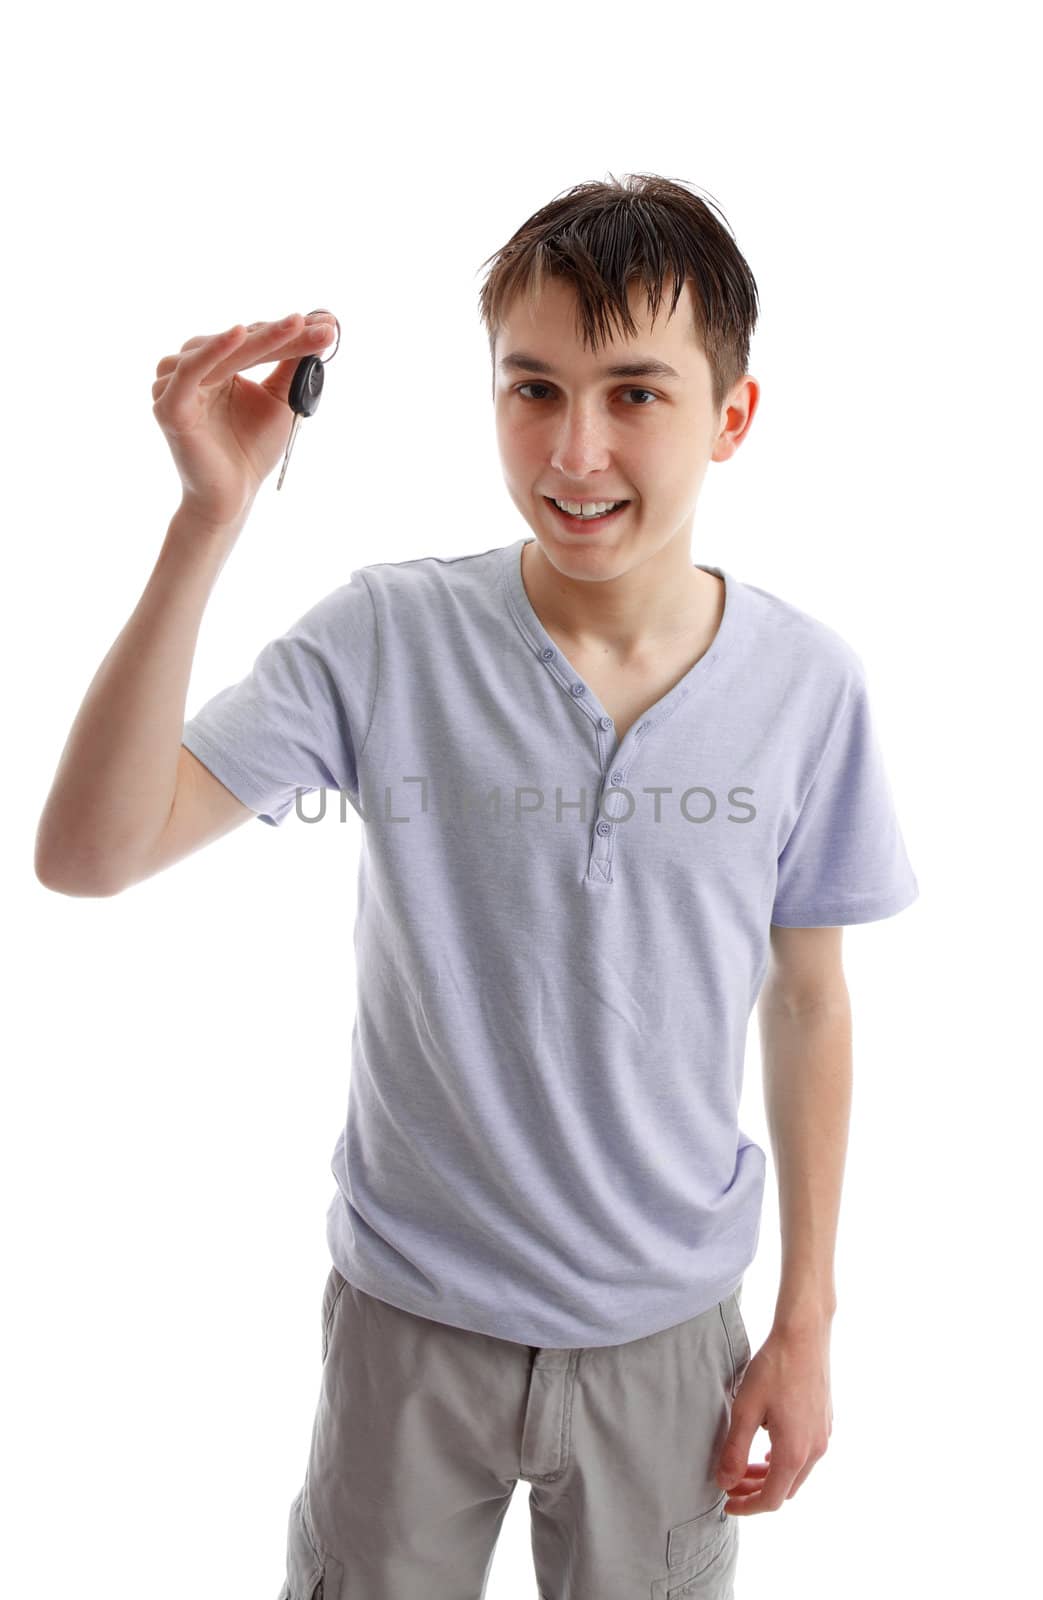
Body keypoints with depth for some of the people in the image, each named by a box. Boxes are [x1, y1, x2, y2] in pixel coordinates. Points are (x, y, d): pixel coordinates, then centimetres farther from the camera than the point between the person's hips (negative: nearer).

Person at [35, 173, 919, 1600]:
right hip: (411, 1314, 0)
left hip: (667, 1329, 1)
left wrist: (806, 1321, 3)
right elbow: (86, 854, -23)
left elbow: (809, 1003, -1)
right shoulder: (388, 641, -16)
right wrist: (210, 520, -32)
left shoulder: (809, 684, -12)